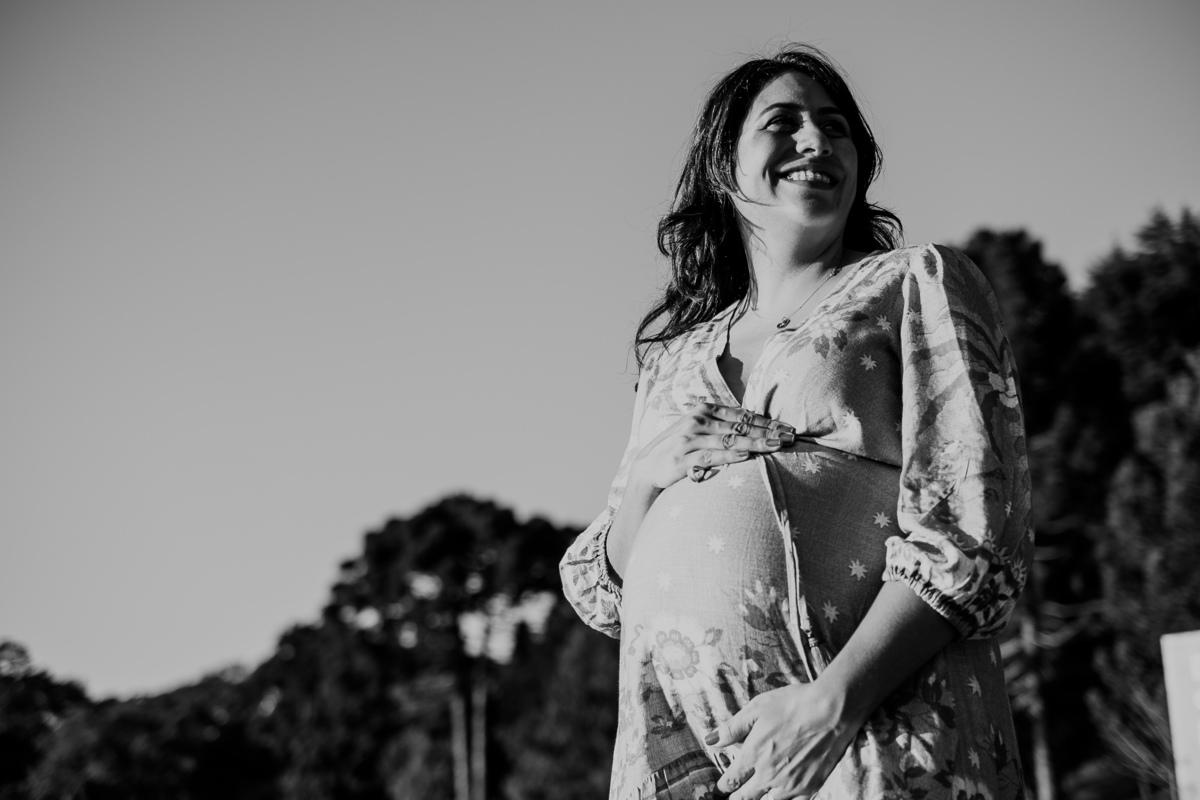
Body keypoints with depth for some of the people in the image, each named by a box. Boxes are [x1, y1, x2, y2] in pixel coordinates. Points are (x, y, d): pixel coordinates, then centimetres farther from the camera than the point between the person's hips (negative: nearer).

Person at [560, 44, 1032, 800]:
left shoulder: (917, 283, 8)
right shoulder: (676, 352, 19)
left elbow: (975, 531, -4)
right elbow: (599, 583, 19)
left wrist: (834, 702, -15)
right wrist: (644, 494, -2)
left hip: (877, 730, -3)